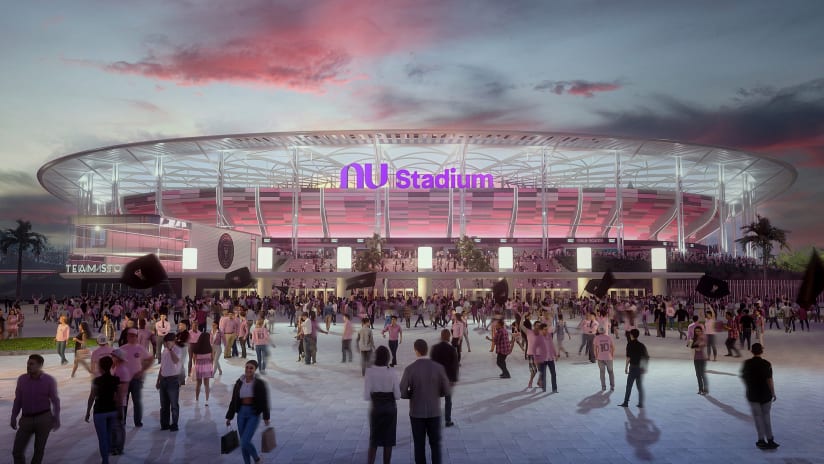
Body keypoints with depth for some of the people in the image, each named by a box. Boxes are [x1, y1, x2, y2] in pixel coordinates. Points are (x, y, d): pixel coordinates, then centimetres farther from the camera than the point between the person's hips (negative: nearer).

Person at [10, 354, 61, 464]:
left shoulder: (49, 380, -7)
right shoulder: (22, 379, 0)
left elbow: (55, 400, -2)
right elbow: (18, 400, 9)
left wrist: (57, 419, -6)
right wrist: (13, 418, 6)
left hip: (44, 418, -2)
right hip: (26, 419, 3)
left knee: (39, 450, 6)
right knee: (17, 451, -3)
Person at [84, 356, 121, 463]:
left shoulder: (97, 380, -14)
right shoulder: (116, 380, -3)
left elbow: (91, 398, -10)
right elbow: (118, 397, 2)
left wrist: (88, 412, 1)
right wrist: (119, 411, 11)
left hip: (100, 412, -4)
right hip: (112, 411, 4)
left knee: (102, 438, 4)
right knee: (109, 435, 21)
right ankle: (107, 454, 32)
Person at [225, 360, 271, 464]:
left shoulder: (259, 383, -11)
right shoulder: (239, 382, 2)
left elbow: (264, 400, -8)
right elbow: (234, 401, 6)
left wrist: (266, 417, -7)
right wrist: (229, 417, 5)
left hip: (254, 414, -5)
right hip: (242, 413, 5)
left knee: (244, 442, -13)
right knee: (243, 443, 9)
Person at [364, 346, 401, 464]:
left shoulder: (370, 372, -12)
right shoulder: (391, 372, -11)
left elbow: (366, 396, -12)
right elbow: (397, 395, -9)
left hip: (376, 408, 0)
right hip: (390, 408, 0)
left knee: (374, 439, 14)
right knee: (388, 439, 13)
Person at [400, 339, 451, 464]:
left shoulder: (409, 369, -13)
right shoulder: (438, 367, -9)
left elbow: (402, 393, -13)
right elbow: (447, 391, -6)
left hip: (417, 412, -1)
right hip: (434, 412, 1)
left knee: (419, 445, 11)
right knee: (435, 443, 15)